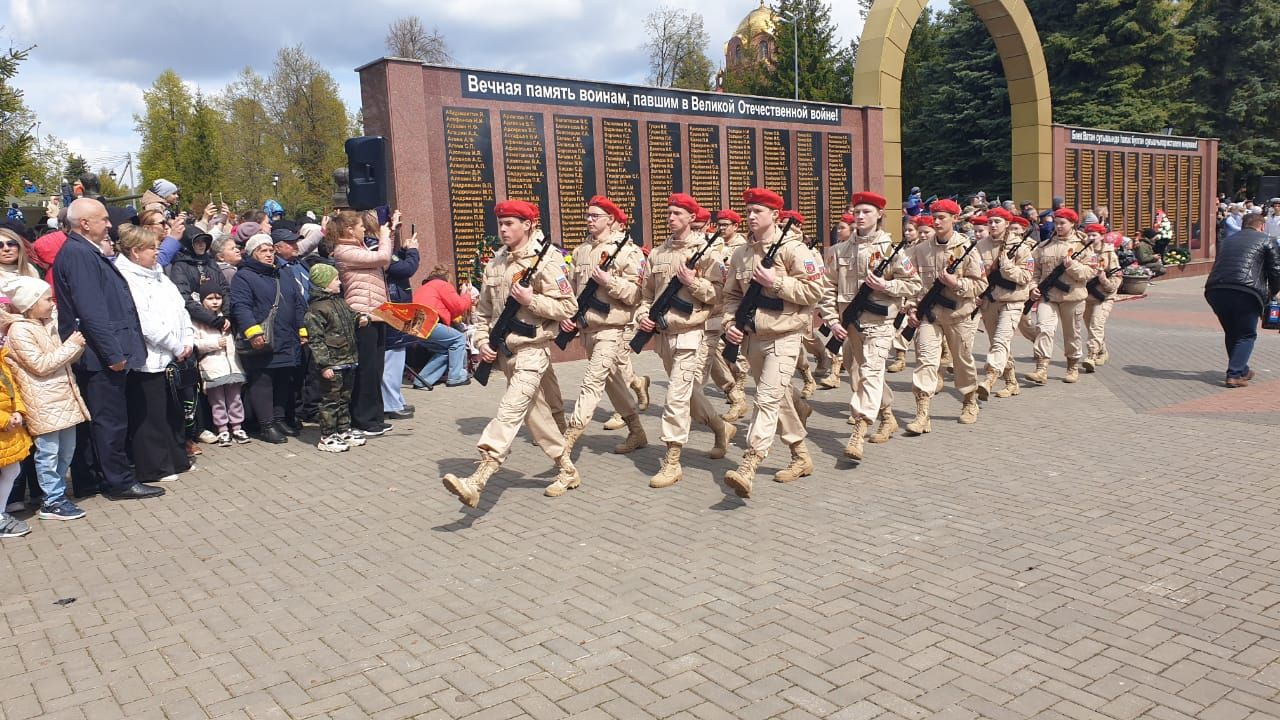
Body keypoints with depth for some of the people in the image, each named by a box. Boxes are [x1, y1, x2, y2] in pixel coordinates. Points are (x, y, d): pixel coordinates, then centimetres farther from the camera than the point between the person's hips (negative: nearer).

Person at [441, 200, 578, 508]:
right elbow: (484, 309, 17)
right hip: (504, 350, 8)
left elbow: (567, 307, -12)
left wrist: (530, 300, -21)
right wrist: (482, 340, 3)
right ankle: (567, 469, 28)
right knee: (535, 413, 14)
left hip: (532, 349, -8)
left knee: (509, 411, -16)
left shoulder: (547, 260, -9)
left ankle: (476, 482, -24)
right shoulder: (495, 263, 11)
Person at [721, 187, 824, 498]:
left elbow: (815, 290, -13)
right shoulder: (741, 254, 10)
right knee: (780, 397, 18)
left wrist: (776, 282, -18)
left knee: (768, 398, -16)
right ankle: (801, 457, 37)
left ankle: (748, 467, -23)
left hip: (783, 336, -7)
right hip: (754, 338, 7)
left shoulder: (793, 249, -9)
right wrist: (730, 324, -1)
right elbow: (732, 294, 15)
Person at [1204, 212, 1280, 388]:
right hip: (1246, 292, -5)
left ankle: (1241, 370, 32)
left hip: (1215, 289, 5)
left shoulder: (1228, 240, 28)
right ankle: (1234, 374, -3)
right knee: (1246, 335, 8)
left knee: (1231, 333, 22)